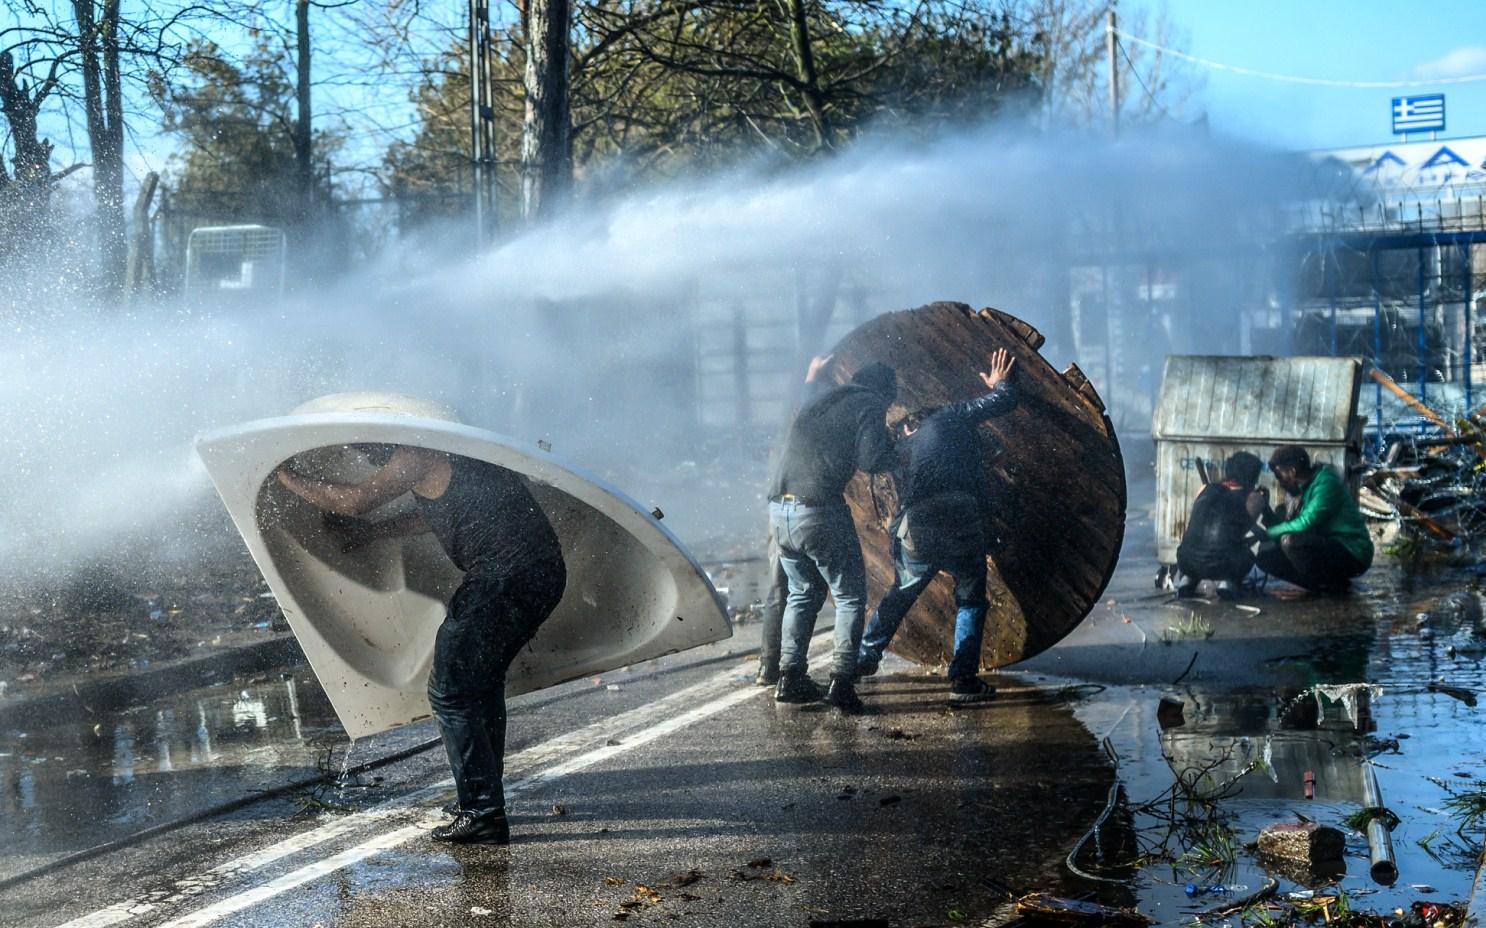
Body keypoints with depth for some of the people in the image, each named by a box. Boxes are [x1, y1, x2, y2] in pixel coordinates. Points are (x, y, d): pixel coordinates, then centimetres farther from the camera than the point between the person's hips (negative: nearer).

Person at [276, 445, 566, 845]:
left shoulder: (418, 453, -8)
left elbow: (355, 500, -8)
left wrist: (288, 478, 6)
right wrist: (375, 531, 41)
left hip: (506, 577, -10)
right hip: (544, 572, 10)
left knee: (450, 689, -2)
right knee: (482, 682, 23)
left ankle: (483, 814, -2)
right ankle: (481, 797, 31)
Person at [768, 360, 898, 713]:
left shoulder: (818, 400, 23)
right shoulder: (870, 405, 2)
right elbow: (872, 459, -10)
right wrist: (897, 454, 10)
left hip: (779, 509, 7)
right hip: (819, 510, -7)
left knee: (803, 592, 22)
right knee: (850, 596, 6)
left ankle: (790, 677, 19)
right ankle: (841, 681, -3)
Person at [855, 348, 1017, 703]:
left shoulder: (904, 451, 25)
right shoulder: (947, 419, 13)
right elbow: (1003, 402, 10)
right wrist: (999, 384, 31)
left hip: (915, 536, 4)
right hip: (962, 524, -4)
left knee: (900, 595, 26)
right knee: (970, 600, 14)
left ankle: (865, 657, 38)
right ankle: (963, 677, 6)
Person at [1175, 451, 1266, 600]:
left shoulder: (1206, 489, 17)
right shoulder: (1253, 498, 7)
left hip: (1187, 562, 4)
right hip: (1222, 565, -4)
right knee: (1247, 555, 31)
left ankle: (1188, 580, 14)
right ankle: (1229, 582, 3)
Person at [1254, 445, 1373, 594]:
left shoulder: (1326, 483, -16)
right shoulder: (1308, 487, 13)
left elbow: (1305, 525, -24)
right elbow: (1291, 527, 14)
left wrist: (1268, 533, -13)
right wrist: (1264, 509, 2)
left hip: (1352, 554, -9)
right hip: (1330, 549, 9)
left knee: (1290, 541, -30)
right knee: (1266, 553, 3)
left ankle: (1332, 586, -11)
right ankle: (1323, 584, 0)